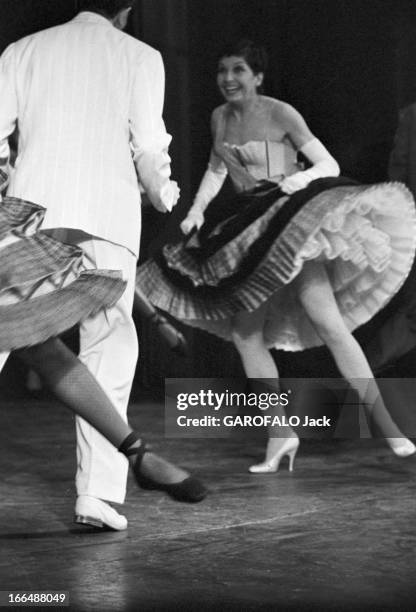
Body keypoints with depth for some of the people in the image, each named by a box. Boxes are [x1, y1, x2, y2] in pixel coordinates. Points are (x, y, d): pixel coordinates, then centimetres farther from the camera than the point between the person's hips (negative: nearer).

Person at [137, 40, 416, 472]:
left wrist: (302, 177, -25)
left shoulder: (281, 114, -7)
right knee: (243, 333, 0)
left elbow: (330, 166, -5)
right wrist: (196, 210, 12)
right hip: (248, 230, 7)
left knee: (327, 321, -20)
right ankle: (281, 433, 9)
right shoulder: (220, 118, 10)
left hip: (292, 223, -7)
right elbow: (216, 170, 26)